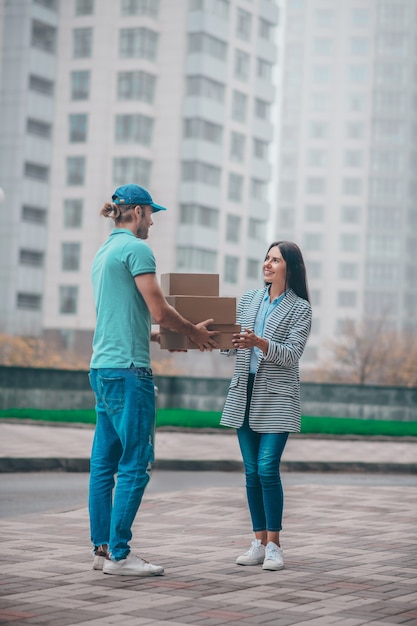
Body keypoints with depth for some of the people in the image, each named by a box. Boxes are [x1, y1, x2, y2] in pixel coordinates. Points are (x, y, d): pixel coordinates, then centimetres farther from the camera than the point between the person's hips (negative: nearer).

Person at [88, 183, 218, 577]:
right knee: (135, 463, -7)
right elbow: (160, 311, -14)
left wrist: (156, 336, 28)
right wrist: (194, 332, 2)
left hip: (102, 367, 10)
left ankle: (102, 548, 13)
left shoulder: (103, 252, 19)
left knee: (104, 462, 9)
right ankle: (119, 555, -7)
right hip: (128, 369, -10)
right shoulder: (136, 249, -9)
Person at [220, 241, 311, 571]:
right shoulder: (249, 300, 11)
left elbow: (291, 354, -13)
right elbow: (231, 345, 11)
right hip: (245, 394, 5)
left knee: (267, 469, -12)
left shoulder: (300, 308, -3)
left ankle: (274, 545, -4)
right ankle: (259, 542, 12)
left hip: (277, 398, -5)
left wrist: (259, 343, -28)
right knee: (252, 472, 5)